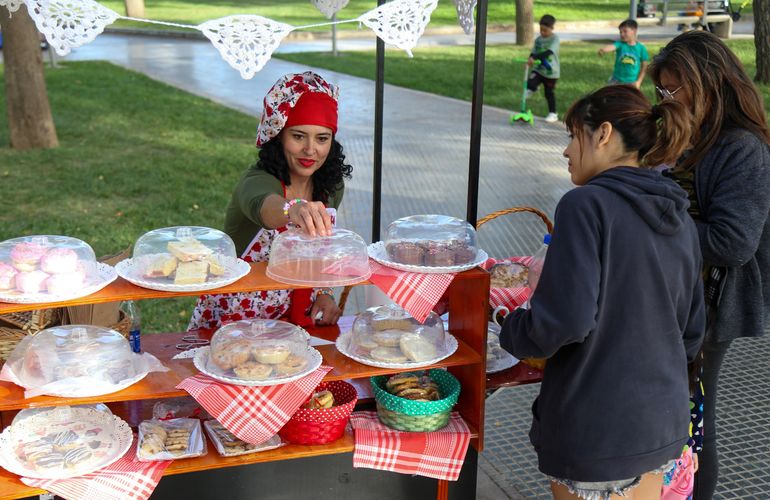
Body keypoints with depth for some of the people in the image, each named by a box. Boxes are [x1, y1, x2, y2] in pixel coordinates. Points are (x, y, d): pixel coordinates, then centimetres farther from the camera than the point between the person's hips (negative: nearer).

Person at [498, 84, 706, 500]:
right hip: (663, 421, 7)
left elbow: (565, 320, -25)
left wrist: (511, 331, -7)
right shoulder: (681, 221, 6)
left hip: (594, 428, -7)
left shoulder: (586, 205, -18)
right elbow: (691, 331, 12)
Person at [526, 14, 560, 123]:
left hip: (551, 71, -4)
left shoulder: (555, 38, -14)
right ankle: (530, 90, 11)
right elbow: (534, 52, 5)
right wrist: (530, 59, -19)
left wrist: (535, 58, -38)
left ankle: (553, 114, 21)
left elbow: (549, 52, -28)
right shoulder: (538, 39, 4)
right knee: (531, 83, -24)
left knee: (549, 93, 6)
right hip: (538, 69, 4)